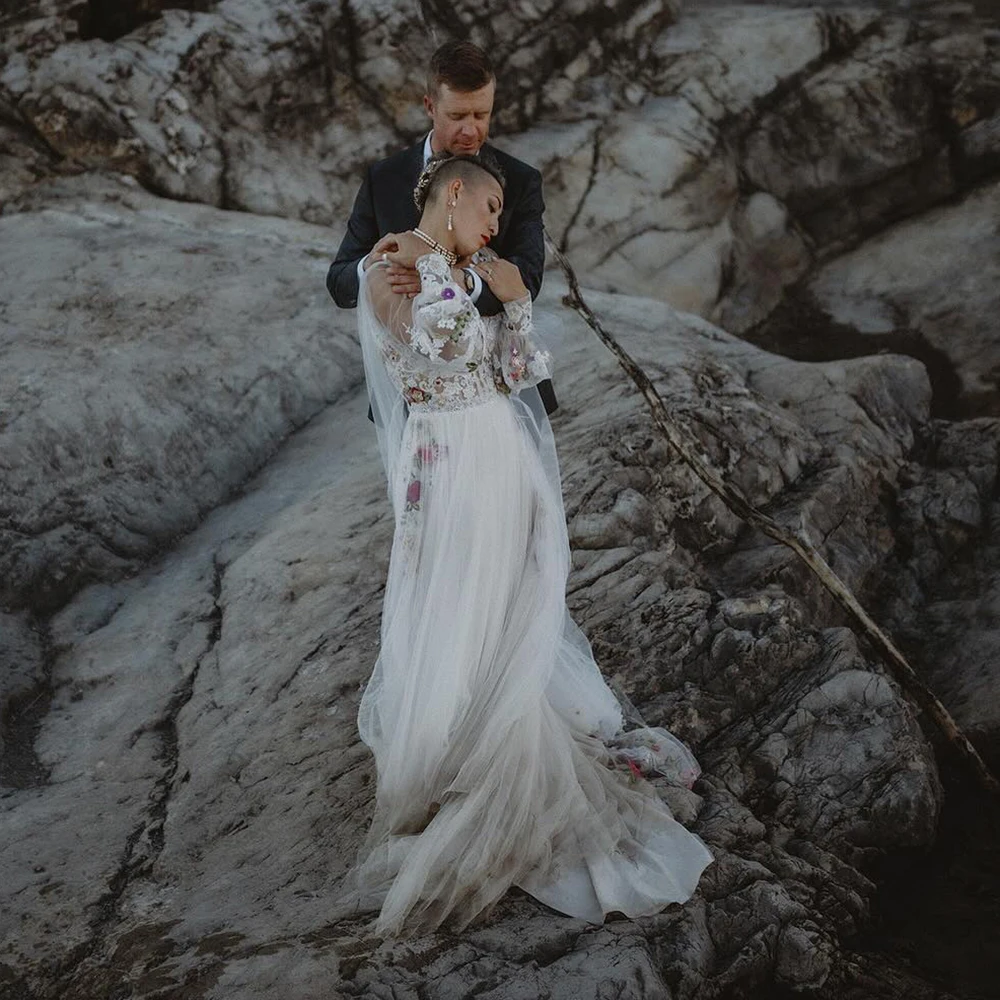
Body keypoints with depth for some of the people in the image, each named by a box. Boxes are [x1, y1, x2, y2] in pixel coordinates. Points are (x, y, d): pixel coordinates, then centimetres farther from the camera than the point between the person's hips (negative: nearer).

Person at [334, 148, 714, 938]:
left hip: (506, 461, 7)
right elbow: (449, 341, -27)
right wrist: (433, 260, -16)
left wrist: (518, 301, -4)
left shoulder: (475, 275, 12)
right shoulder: (388, 270, -10)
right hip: (450, 469, -7)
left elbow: (516, 373, 7)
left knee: (507, 622, 13)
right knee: (453, 631, -1)